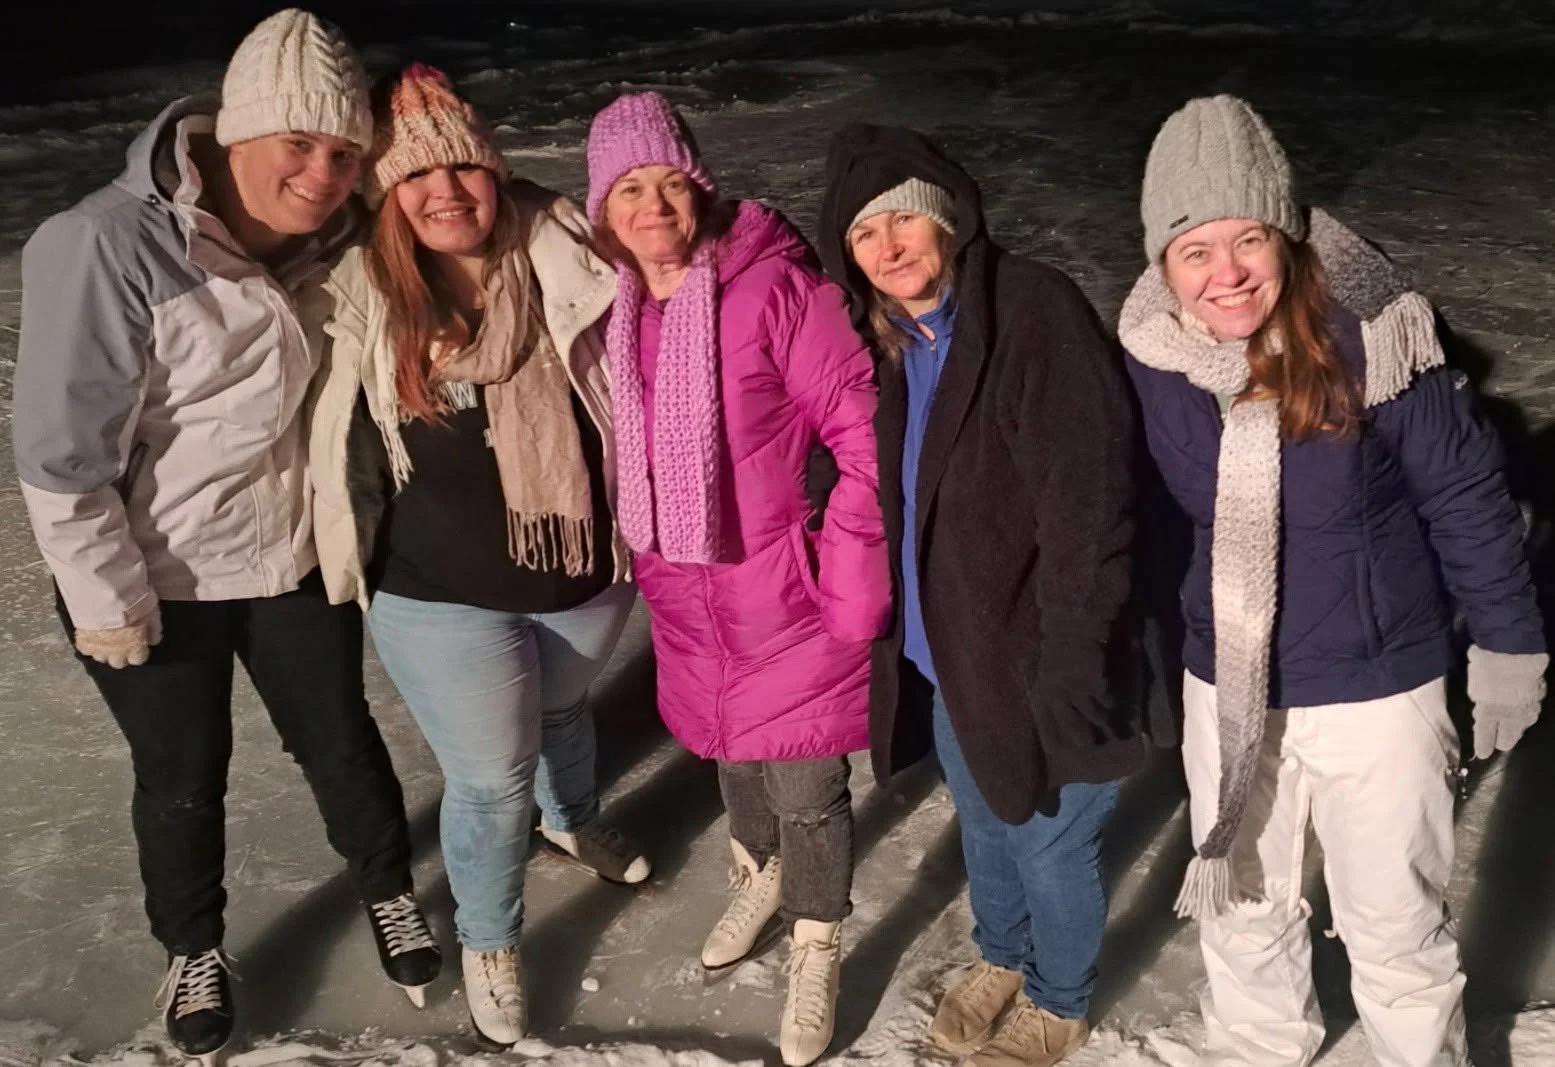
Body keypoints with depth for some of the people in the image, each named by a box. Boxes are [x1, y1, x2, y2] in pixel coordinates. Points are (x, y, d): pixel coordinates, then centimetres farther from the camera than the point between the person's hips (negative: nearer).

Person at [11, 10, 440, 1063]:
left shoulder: (329, 243, -7)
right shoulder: (107, 245, -26)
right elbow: (62, 454, -22)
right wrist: (110, 603, -16)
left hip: (295, 559, 4)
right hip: (154, 582, -4)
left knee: (340, 742, 19)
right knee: (182, 783, 16)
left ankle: (391, 892, 46)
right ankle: (194, 950, 43)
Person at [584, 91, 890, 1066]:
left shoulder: (776, 286, -19)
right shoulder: (610, 304, -2)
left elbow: (865, 432, -17)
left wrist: (850, 579, -17)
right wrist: (640, 556, 12)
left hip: (785, 594, -5)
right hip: (685, 595, 5)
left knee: (806, 789, 6)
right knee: (731, 754, 25)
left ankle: (817, 954, 31)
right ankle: (761, 874, 54)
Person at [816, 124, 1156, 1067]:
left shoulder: (1035, 312, -21)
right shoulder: (886, 339, 3)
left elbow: (1087, 505, -25)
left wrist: (1073, 665, -26)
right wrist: (890, 632, 11)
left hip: (1032, 654, -6)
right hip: (941, 648, 7)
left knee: (1053, 842, 14)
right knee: (983, 822, 26)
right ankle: (1000, 959, 53)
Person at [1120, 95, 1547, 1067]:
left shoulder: (1375, 343, -24)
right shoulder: (1152, 359, -12)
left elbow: (1465, 497, -12)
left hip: (1377, 690, -3)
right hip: (1225, 688, 4)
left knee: (1395, 925, 16)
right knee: (1240, 908, 24)